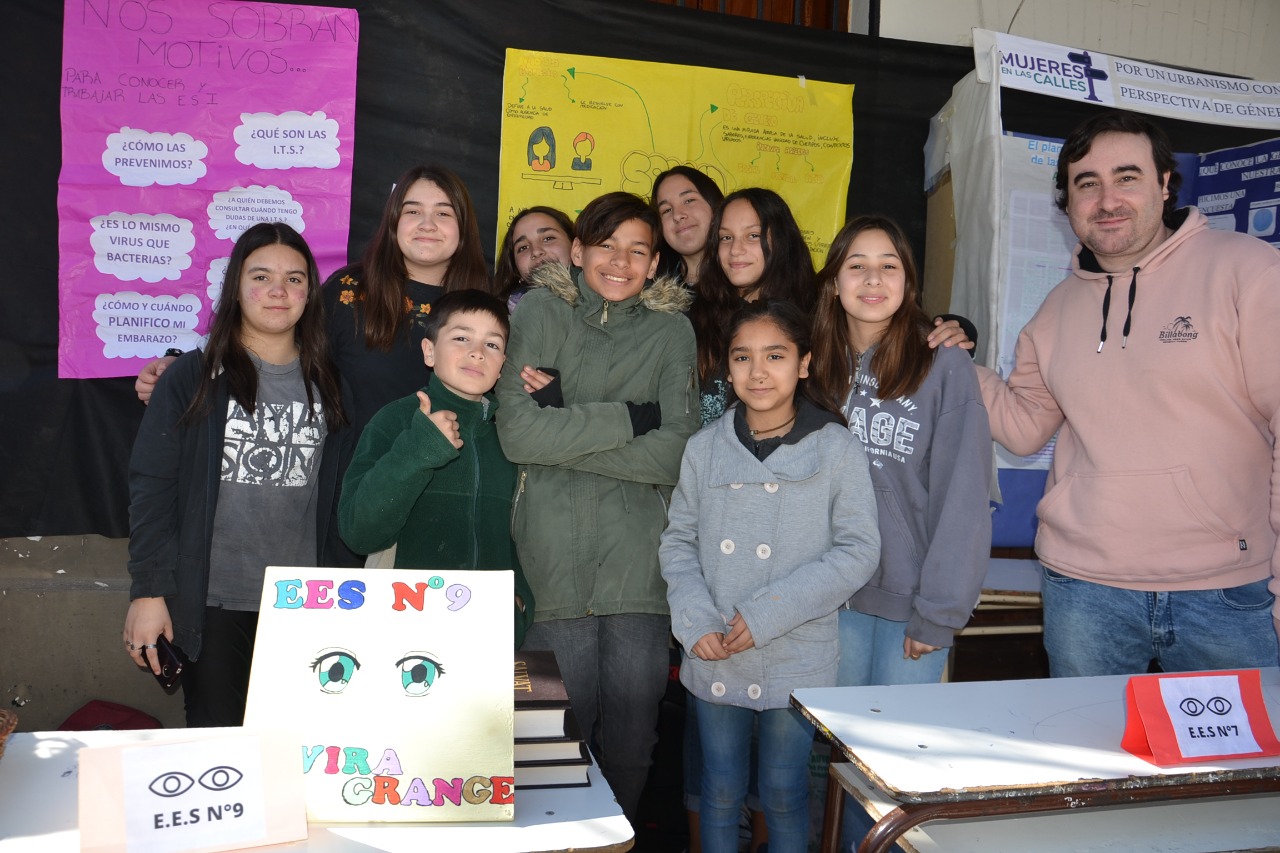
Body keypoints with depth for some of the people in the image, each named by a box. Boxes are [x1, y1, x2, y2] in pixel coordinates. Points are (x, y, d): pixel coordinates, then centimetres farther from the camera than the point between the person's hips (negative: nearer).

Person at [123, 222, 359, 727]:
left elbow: (342, 497, 9)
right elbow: (151, 486, -2)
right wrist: (148, 591, -7)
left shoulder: (327, 385, 7)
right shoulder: (193, 378, 1)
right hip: (211, 604, -2)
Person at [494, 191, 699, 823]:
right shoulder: (541, 312, 4)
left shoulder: (671, 331, 9)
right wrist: (629, 418, -9)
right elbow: (517, 434, -11)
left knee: (630, 746, 10)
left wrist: (564, 422, -10)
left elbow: (676, 455, -5)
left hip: (637, 568, 2)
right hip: (553, 562, -2)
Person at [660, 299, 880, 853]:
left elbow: (859, 551, -9)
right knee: (720, 791, 15)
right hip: (714, 659, 3)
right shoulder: (705, 449, 2)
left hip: (797, 660, -2)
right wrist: (694, 619, -10)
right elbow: (678, 541, 6)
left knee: (784, 793, 12)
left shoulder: (836, 449, -7)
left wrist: (769, 613, -16)